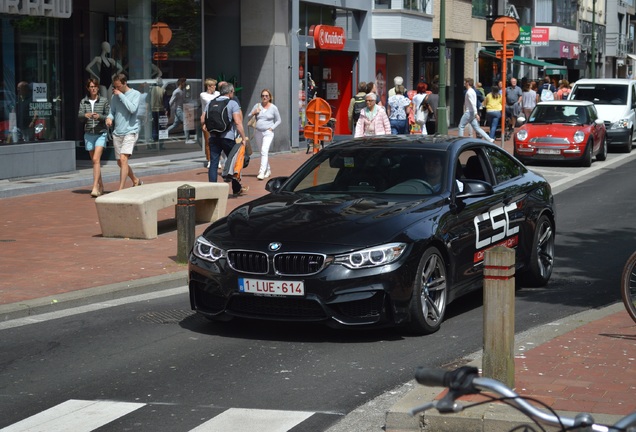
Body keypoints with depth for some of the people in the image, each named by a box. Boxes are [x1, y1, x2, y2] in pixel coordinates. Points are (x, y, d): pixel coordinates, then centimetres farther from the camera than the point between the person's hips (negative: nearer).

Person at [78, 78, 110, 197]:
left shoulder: (104, 101, 0)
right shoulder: (83, 102, 6)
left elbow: (109, 116, 1)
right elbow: (80, 116, -1)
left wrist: (99, 116, -18)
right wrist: (85, 115, -24)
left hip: (101, 133, -4)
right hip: (89, 134, 4)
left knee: (96, 159, -16)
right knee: (95, 161, 11)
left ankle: (95, 188, -21)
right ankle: (101, 186, 24)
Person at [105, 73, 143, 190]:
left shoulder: (135, 94, -4)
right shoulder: (115, 96, 12)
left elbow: (132, 109, -19)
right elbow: (112, 111, 15)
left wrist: (121, 95, -15)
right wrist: (109, 118, -8)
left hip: (130, 131, -7)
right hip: (117, 132, 7)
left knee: (123, 159, -20)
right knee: (120, 162, 13)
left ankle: (121, 189, -21)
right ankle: (136, 180, 35)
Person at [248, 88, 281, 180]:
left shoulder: (273, 108, -1)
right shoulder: (257, 106, 6)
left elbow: (278, 120, 6)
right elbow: (249, 117, 8)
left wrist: (272, 128, -7)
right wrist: (253, 113, -12)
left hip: (268, 133, -4)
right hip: (258, 132, 4)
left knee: (264, 151, -19)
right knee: (263, 152, 14)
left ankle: (262, 172, -26)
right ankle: (268, 170, 30)